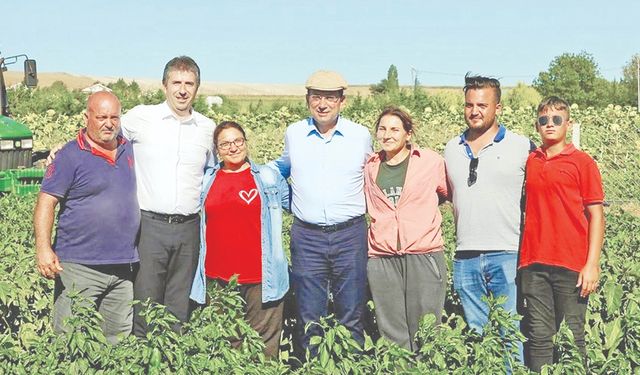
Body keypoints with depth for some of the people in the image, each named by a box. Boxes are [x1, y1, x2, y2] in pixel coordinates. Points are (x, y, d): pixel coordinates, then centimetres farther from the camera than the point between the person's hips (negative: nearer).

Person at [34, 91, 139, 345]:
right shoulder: (70, 155, -5)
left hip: (124, 265, 5)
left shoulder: (129, 150, 11)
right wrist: (43, 248, -20)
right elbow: (46, 202, -10)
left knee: (120, 338, 11)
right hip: (79, 266, -5)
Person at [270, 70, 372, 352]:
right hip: (306, 236, 1)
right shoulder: (293, 133, 6)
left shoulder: (361, 136, 3)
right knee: (309, 319, 6)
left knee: (351, 318, 7)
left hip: (350, 235, -1)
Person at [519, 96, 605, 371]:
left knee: (572, 338, 1)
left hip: (571, 265, -3)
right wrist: (520, 259, 9)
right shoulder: (528, 162, 12)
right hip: (533, 265, 3)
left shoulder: (582, 162, 2)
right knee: (539, 337, 3)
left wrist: (592, 265, -7)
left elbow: (596, 215, 0)